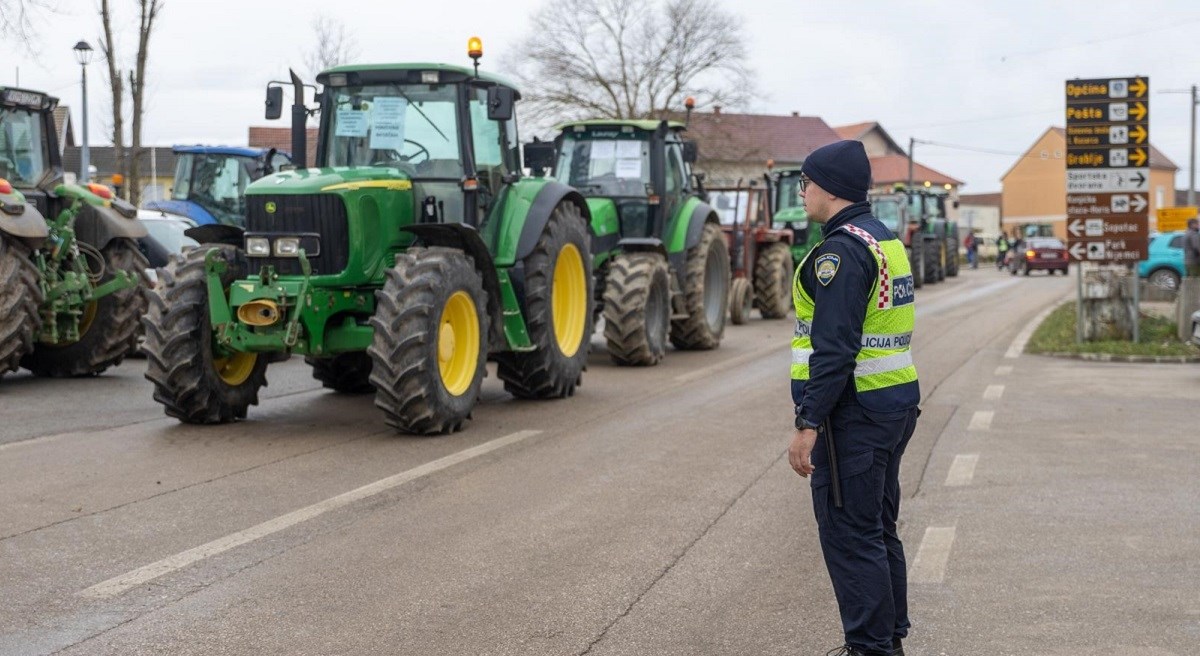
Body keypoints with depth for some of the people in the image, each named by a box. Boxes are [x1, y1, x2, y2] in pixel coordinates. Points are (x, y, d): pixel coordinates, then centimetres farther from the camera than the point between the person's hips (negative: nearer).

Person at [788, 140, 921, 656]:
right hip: (897, 402, 11)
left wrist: (808, 425, -23)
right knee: (878, 529, 18)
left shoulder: (843, 250, -17)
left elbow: (834, 348, -24)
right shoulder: (886, 240, 15)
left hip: (854, 413, -10)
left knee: (848, 534, -4)